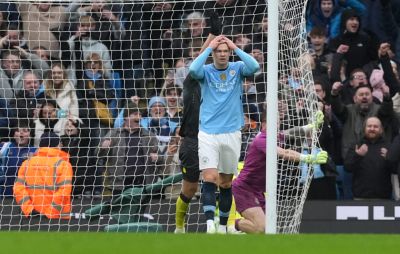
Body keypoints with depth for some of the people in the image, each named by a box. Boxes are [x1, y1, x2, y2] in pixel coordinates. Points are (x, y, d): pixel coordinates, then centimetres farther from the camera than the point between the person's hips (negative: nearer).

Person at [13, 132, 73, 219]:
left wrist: (29, 210, -4)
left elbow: (18, 188, 0)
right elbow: (63, 192, -17)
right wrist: (50, 212, -13)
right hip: (58, 218, -4)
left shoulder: (27, 163, 9)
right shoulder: (63, 164, -6)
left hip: (34, 217, 4)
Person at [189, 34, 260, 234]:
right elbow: (193, 70, -22)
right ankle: (210, 223, -24)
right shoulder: (206, 71, 0)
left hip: (231, 133, 2)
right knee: (209, 178, -16)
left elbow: (254, 67, -17)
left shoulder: (237, 69, 3)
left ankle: (223, 225, 20)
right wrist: (209, 48, -17)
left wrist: (236, 48, -14)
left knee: (226, 182, 10)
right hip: (208, 133, -2)